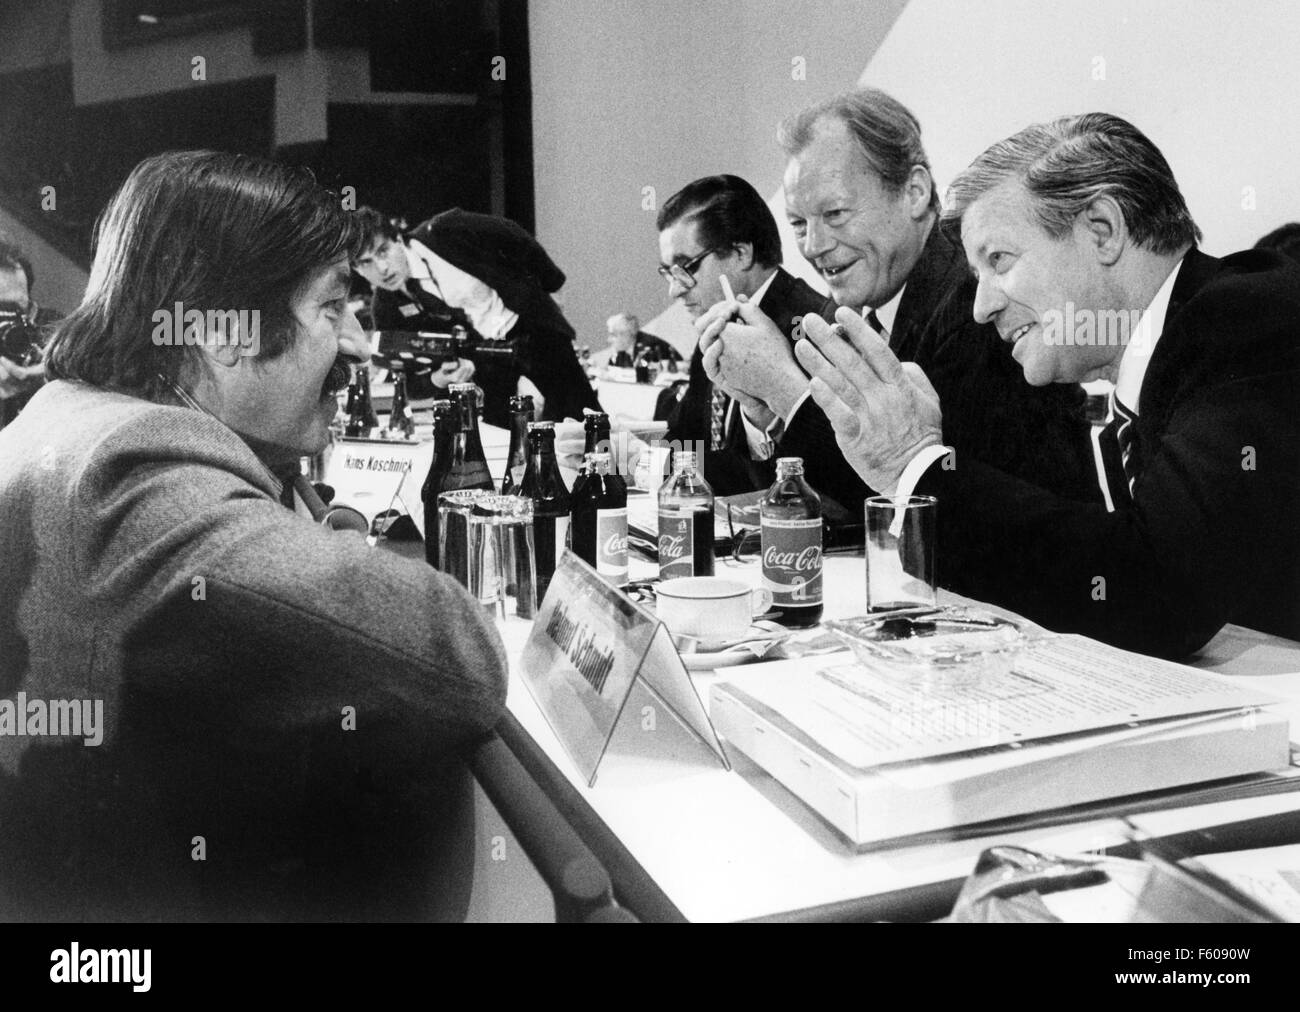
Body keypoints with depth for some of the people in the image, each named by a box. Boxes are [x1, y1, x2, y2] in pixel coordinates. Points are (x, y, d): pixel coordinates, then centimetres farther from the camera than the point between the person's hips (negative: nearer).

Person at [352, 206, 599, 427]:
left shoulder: (446, 231, -17)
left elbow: (517, 239, -1)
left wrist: (550, 279, 10)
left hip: (534, 334, -1)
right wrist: (439, 379, -29)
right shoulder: (386, 309, -11)